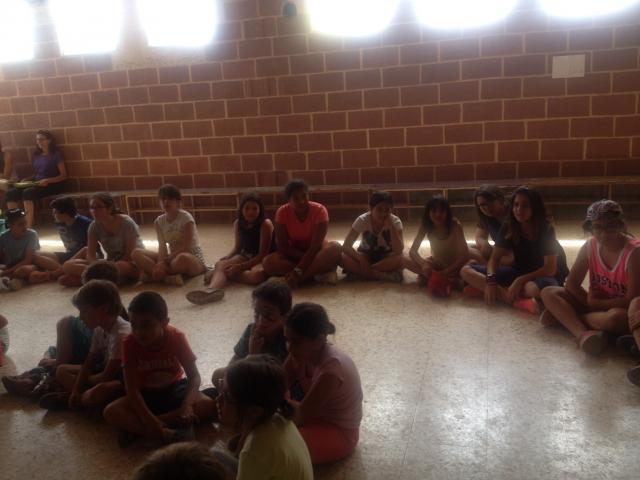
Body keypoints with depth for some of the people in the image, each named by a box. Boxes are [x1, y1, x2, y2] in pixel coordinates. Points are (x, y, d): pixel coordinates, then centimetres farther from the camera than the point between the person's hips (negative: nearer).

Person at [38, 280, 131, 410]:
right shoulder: (99, 329, -1)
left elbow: (108, 376, -25)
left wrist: (83, 382, -8)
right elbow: (88, 363, 3)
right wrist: (77, 389, -9)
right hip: (106, 373, 9)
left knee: (98, 392, -38)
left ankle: (69, 399, -8)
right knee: (62, 371, 8)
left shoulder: (121, 334, -29)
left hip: (122, 381, -9)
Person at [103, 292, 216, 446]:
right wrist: (149, 420, -38)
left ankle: (135, 428, -26)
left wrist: (186, 406, -39)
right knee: (111, 412, -28)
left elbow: (194, 376, -20)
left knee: (209, 405, -28)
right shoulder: (130, 344, -20)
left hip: (175, 389, 1)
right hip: (145, 395, 0)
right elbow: (132, 389, -23)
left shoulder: (177, 338, -19)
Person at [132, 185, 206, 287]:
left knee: (182, 258, -43)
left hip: (194, 259, -6)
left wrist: (165, 260, -24)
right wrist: (161, 263, -27)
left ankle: (157, 274, -18)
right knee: (136, 253, -11)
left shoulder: (185, 217, -13)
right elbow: (162, 246, -7)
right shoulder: (159, 221, 3)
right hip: (173, 258, 6)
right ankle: (169, 276, -29)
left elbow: (186, 248, -19)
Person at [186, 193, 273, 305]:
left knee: (257, 274, -41)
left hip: (264, 259, -5)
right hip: (246, 256, 5)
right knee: (220, 264, -24)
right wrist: (226, 258, -13)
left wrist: (241, 267, -28)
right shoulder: (238, 223, 1)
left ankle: (224, 274, -21)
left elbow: (263, 253, -19)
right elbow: (237, 247, 10)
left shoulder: (265, 224, -17)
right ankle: (212, 289, -57)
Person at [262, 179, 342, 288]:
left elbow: (315, 245, -26)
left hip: (316, 251, -1)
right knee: (268, 262, -27)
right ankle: (319, 272, -27)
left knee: (335, 247, -33)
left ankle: (298, 278, -31)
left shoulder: (319, 210, -20)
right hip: (294, 254, 2)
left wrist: (298, 271, -35)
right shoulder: (282, 212, -14)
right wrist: (306, 258, -26)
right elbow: (282, 246, -13)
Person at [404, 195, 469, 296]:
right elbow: (413, 251, -15)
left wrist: (447, 271, -33)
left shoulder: (455, 225, -23)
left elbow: (465, 254, -25)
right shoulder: (425, 226, -15)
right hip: (436, 263, 3)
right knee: (405, 260, -21)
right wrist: (423, 263, -35)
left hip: (454, 265, -2)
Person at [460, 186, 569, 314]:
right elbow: (494, 258, -7)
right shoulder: (508, 227, -7)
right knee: (466, 270, -15)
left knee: (542, 286, -46)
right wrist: (491, 280, -27)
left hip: (542, 275, -5)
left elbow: (550, 269, -21)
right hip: (519, 271, 5)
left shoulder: (546, 230, -18)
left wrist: (520, 281, -31)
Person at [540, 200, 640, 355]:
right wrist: (589, 301, -16)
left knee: (616, 317, -41)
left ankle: (563, 315, -17)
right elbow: (571, 284, -1)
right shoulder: (590, 246, -7)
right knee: (548, 293, -11)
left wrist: (594, 304, -17)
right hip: (595, 305, 6)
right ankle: (583, 333, -33)